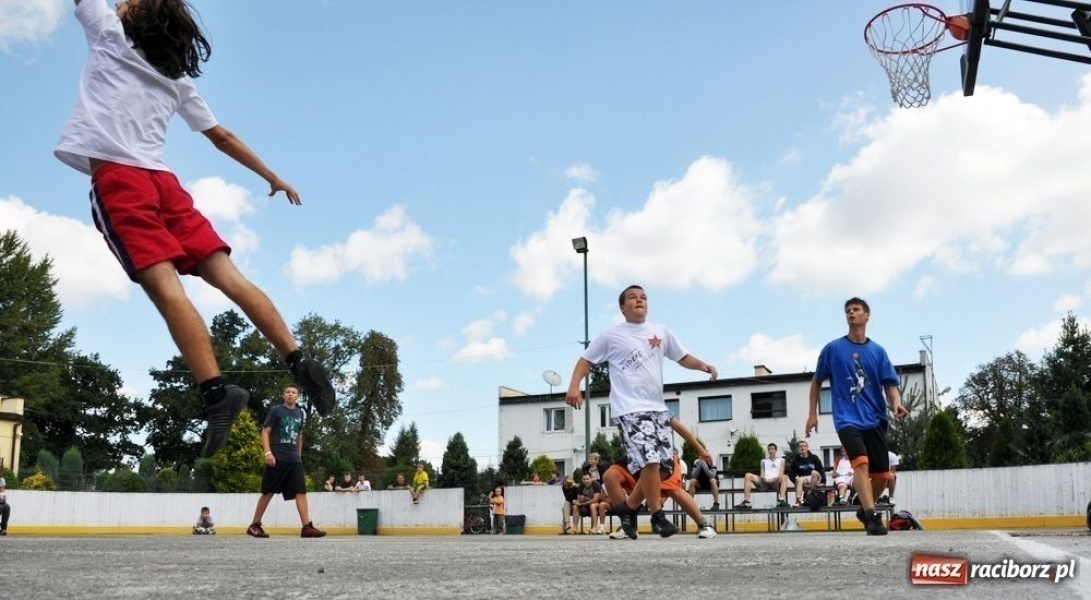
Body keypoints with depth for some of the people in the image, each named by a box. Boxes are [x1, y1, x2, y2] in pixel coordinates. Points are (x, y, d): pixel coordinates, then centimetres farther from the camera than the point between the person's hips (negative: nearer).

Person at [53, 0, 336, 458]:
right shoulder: (179, 81, 24)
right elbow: (223, 137, 29)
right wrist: (273, 176, 37)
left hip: (116, 177, -5)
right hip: (162, 180, 5)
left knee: (166, 287, -17)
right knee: (229, 277, -1)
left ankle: (216, 392, -28)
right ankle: (299, 362, -9)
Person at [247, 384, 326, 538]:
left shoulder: (299, 413, 14)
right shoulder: (276, 411, -1)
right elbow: (265, 432, -6)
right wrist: (268, 452, -17)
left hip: (294, 460, 5)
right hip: (277, 458, -5)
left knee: (301, 491, -5)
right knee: (268, 492, -1)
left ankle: (307, 527, -9)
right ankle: (254, 525, 11)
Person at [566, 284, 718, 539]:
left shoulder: (661, 331, 11)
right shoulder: (612, 335, 0)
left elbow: (683, 357, 19)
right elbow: (586, 359, 6)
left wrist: (703, 365, -2)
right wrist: (574, 386, -10)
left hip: (657, 408, 6)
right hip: (629, 409, -6)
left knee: (665, 465, 5)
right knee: (650, 461, -19)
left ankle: (629, 507, 22)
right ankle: (657, 515, -4)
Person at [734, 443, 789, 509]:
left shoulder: (781, 460, 18)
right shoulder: (764, 461, 26)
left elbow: (781, 474, 6)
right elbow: (762, 474, 15)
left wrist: (773, 479, -13)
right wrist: (764, 478, -9)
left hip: (776, 482, -2)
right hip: (764, 482, 3)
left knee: (784, 477, -35)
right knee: (748, 476, -20)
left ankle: (781, 501, -50)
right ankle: (746, 502, -30)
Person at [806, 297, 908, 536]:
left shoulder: (878, 351, 9)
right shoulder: (832, 349, 4)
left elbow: (890, 384, 5)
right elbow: (816, 381, 11)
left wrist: (896, 403, -16)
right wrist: (813, 413, 7)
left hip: (875, 419, 3)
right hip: (847, 418, -3)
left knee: (881, 474, 3)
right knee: (861, 462, -26)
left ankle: (865, 509, 28)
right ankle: (873, 516, -31)